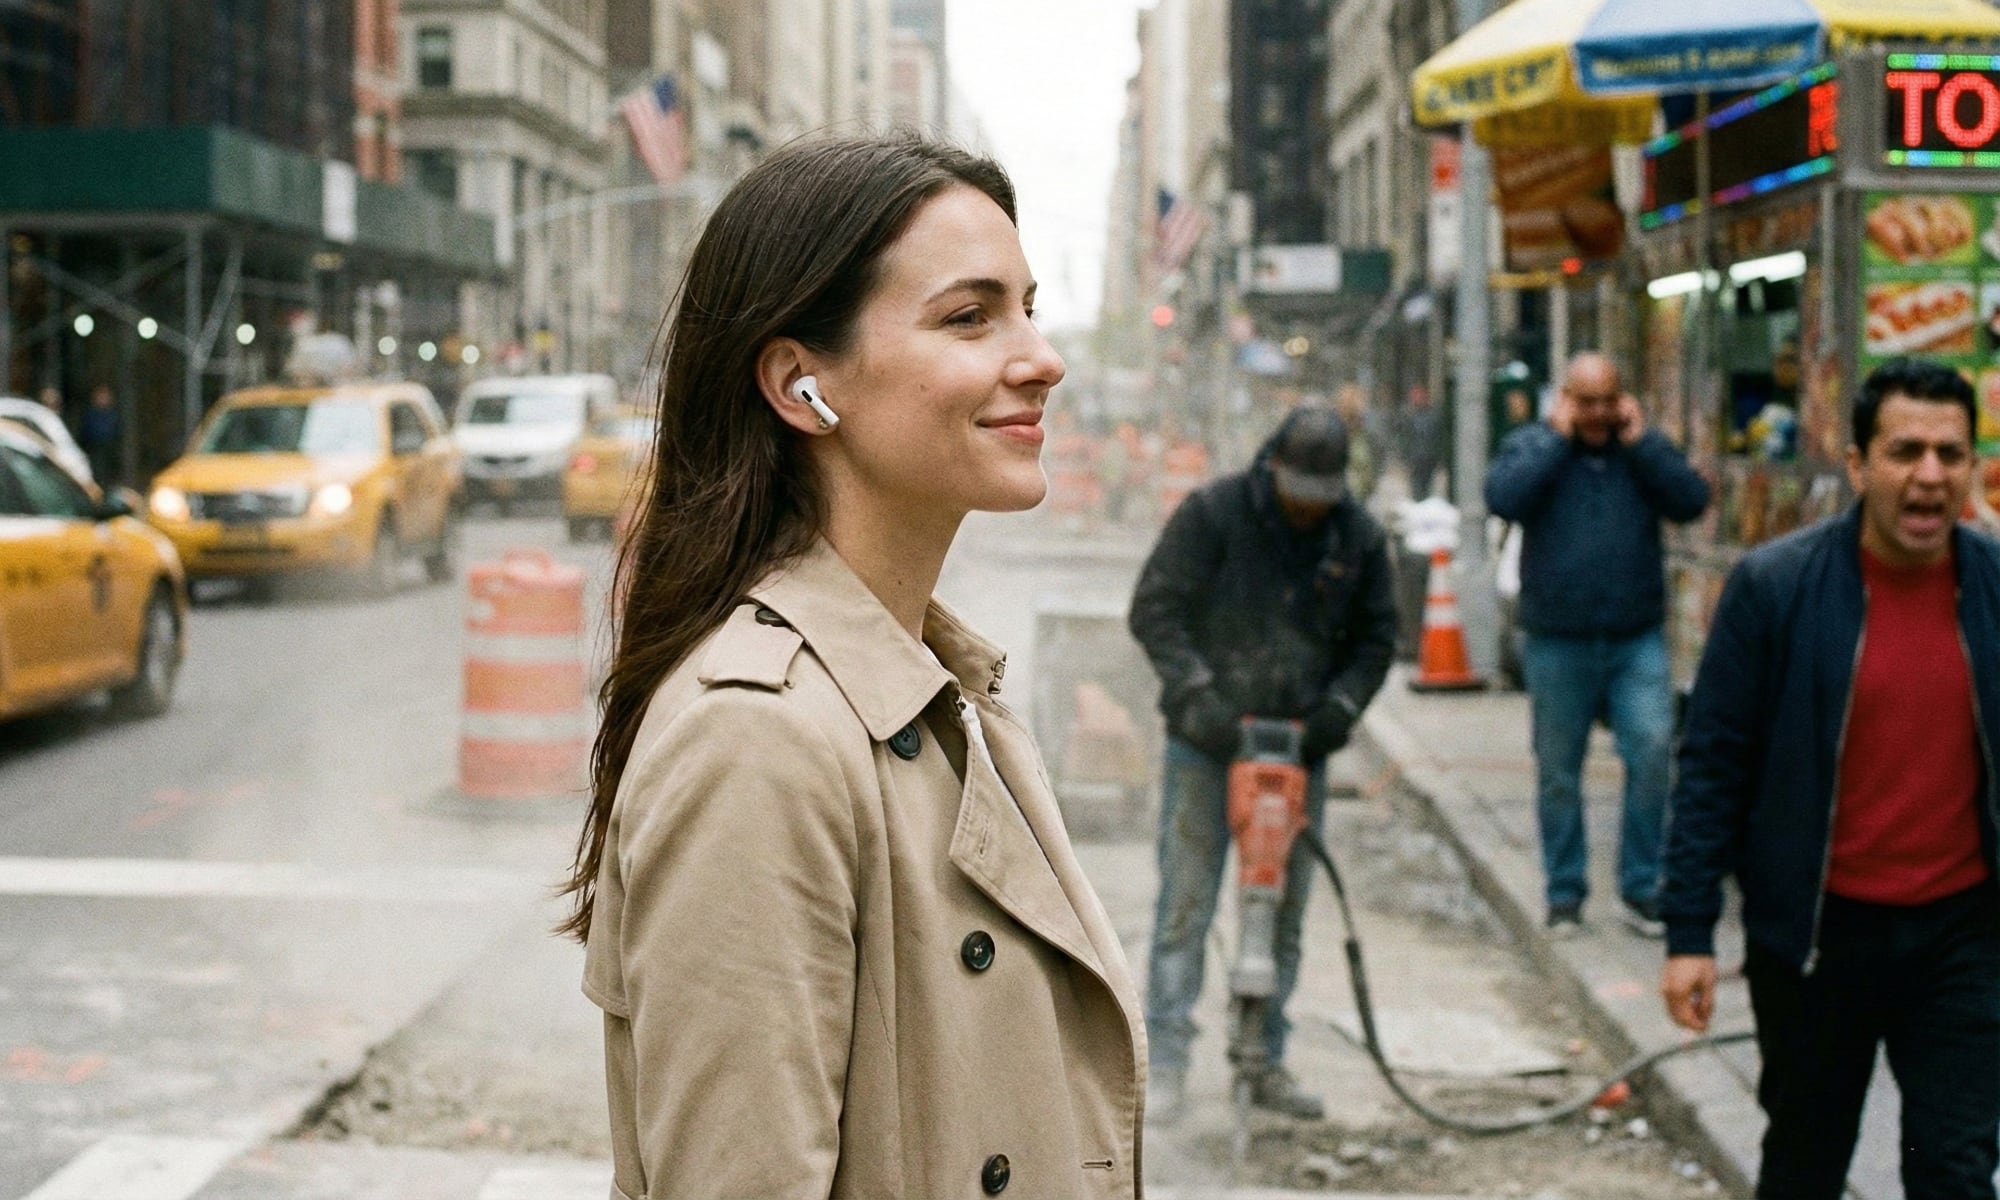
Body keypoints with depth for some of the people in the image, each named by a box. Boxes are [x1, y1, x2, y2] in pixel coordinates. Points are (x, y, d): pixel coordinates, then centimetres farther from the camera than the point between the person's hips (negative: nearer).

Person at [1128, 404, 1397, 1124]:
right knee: (1185, 907, -5)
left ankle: (1266, 1062, 18)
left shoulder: (1359, 538, 3)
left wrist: (1340, 706, -6)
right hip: (1208, 743, -4)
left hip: (1299, 748, 4)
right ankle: (1166, 1065, -1)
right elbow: (1154, 608, -9)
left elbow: (1376, 638, 11)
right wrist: (1197, 693, -19)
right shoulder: (1212, 515, -8)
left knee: (1285, 913, 9)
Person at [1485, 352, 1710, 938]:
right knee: (1558, 773, 7)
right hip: (1557, 642, -1)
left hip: (1637, 641, 1)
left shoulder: (1642, 450, 10)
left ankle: (1641, 889, -4)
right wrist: (1558, 438, -12)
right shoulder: (1530, 446, 3)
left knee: (1653, 748, -15)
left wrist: (1639, 439, -8)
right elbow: (1503, 498, -17)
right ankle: (1564, 894, 20)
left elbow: (1692, 500, -6)